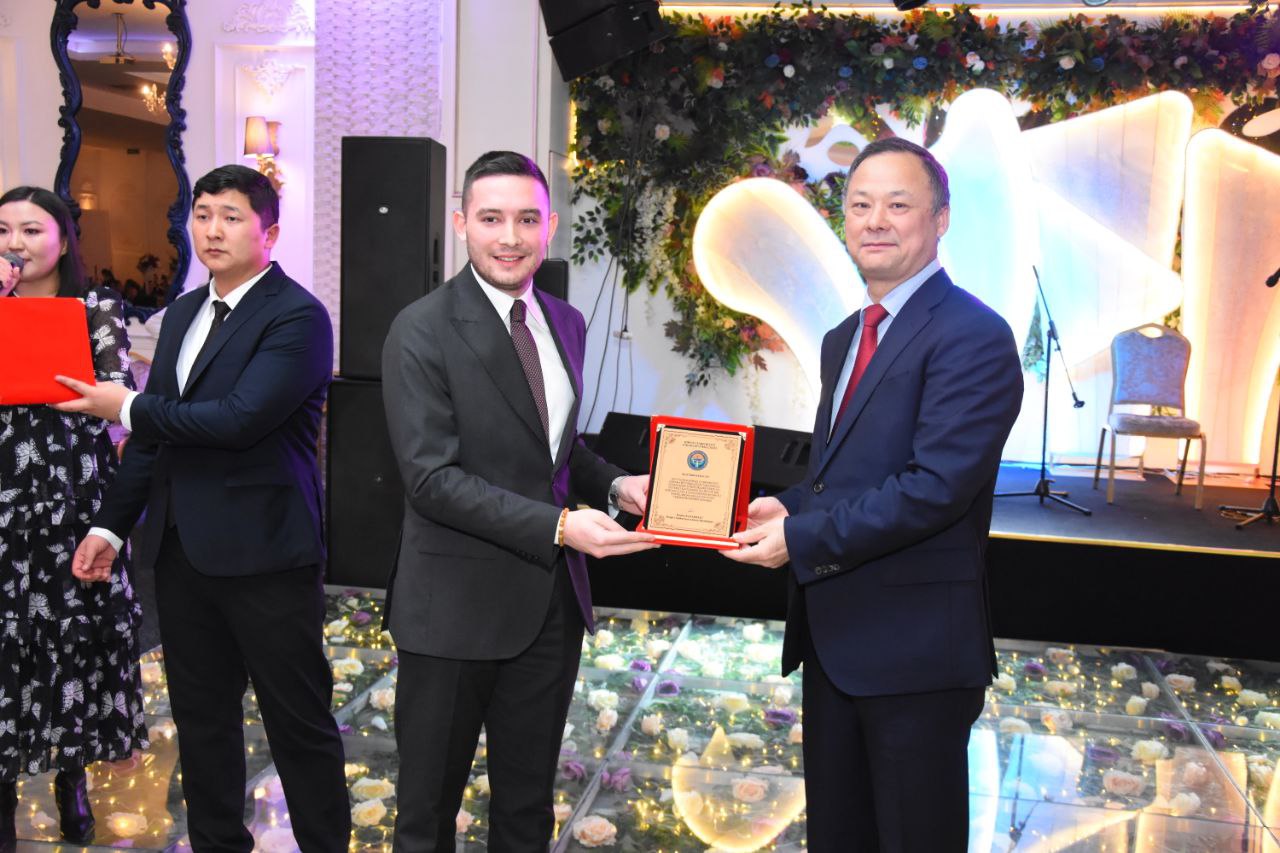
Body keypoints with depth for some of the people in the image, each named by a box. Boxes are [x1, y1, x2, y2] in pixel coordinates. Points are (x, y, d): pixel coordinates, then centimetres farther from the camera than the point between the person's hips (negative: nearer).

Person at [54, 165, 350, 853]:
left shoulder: (297, 316, -11)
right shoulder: (184, 312, 14)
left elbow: (242, 417, -23)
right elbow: (155, 433, 19)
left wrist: (128, 407, -11)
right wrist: (110, 524, 15)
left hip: (261, 551, -7)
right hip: (182, 549, 8)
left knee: (298, 723, 3)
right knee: (200, 716, 17)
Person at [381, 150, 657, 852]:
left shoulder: (566, 325, 7)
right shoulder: (422, 332, -14)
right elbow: (431, 477, -21)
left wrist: (616, 484, -4)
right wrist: (559, 525, -28)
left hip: (553, 601, 6)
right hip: (457, 605, -5)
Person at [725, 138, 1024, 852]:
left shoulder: (972, 336, -15)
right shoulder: (844, 339, 13)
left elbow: (936, 487, -24)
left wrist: (801, 539, -21)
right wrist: (789, 507, -2)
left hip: (917, 648, -8)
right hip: (832, 637, 8)